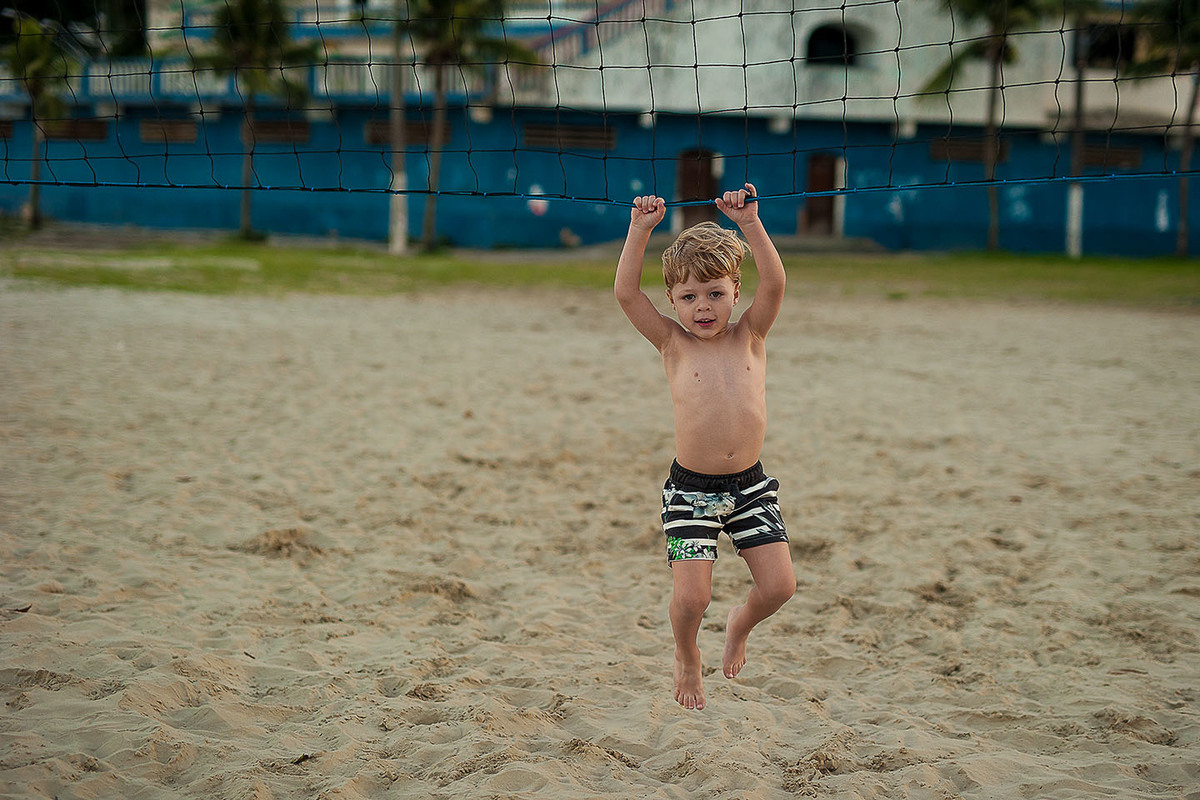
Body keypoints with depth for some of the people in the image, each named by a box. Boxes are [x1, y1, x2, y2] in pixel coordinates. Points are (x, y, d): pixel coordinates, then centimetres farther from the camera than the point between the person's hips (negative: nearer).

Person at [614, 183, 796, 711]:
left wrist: (749, 222, -19)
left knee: (779, 586, -4)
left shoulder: (749, 336, 2)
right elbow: (626, 293, -12)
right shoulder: (673, 344, -1)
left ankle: (741, 624, 31)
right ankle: (687, 658, 25)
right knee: (691, 597, -9)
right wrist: (640, 229, -16)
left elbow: (774, 283, -13)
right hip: (690, 489, -2)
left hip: (749, 485, 2)